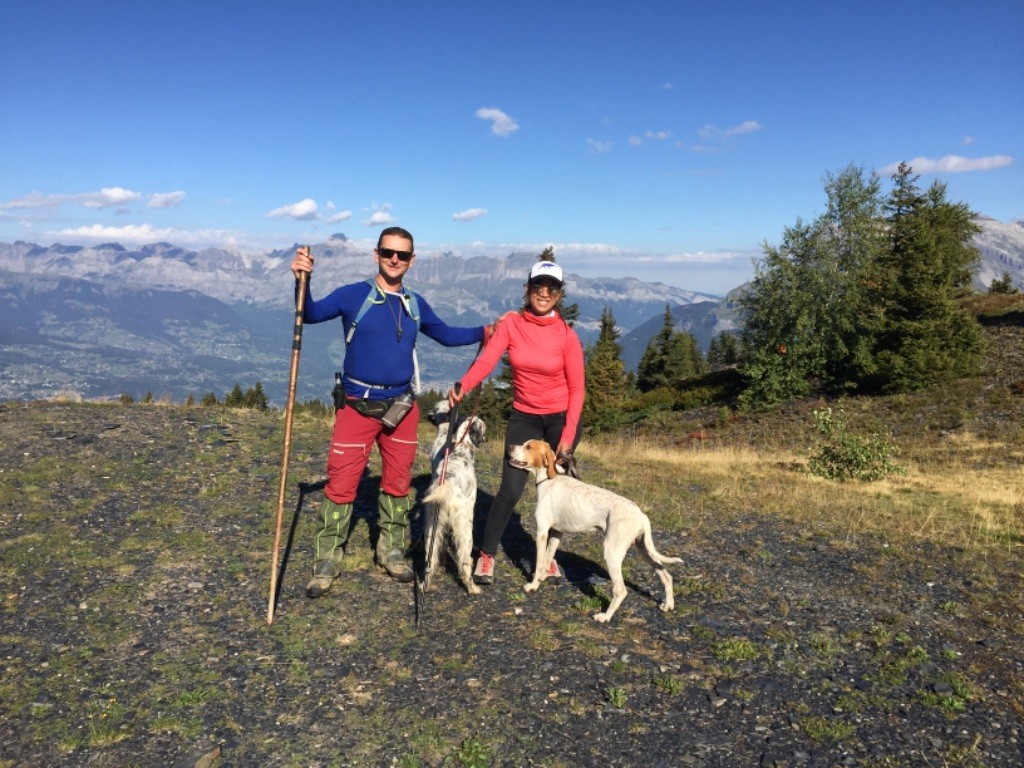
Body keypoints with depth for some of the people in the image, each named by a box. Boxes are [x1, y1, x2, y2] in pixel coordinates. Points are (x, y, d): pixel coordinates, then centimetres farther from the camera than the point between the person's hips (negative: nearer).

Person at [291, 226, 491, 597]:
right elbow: (311, 314, -16)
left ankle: (392, 551, 28)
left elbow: (446, 334, 20)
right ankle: (327, 561, 11)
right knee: (341, 484, -3)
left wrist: (486, 332, 11)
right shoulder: (353, 295, -6)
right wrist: (302, 281, -34)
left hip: (402, 408, 4)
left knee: (397, 482, 12)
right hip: (357, 407, -4)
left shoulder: (416, 305, 7)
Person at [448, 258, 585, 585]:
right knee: (510, 491, -7)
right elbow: (487, 358, -21)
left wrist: (568, 436, -12)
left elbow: (576, 389, -6)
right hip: (524, 417, 0)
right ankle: (486, 555, 11)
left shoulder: (566, 335, -10)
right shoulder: (510, 323, -7)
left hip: (561, 418, 0)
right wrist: (463, 385, -41)